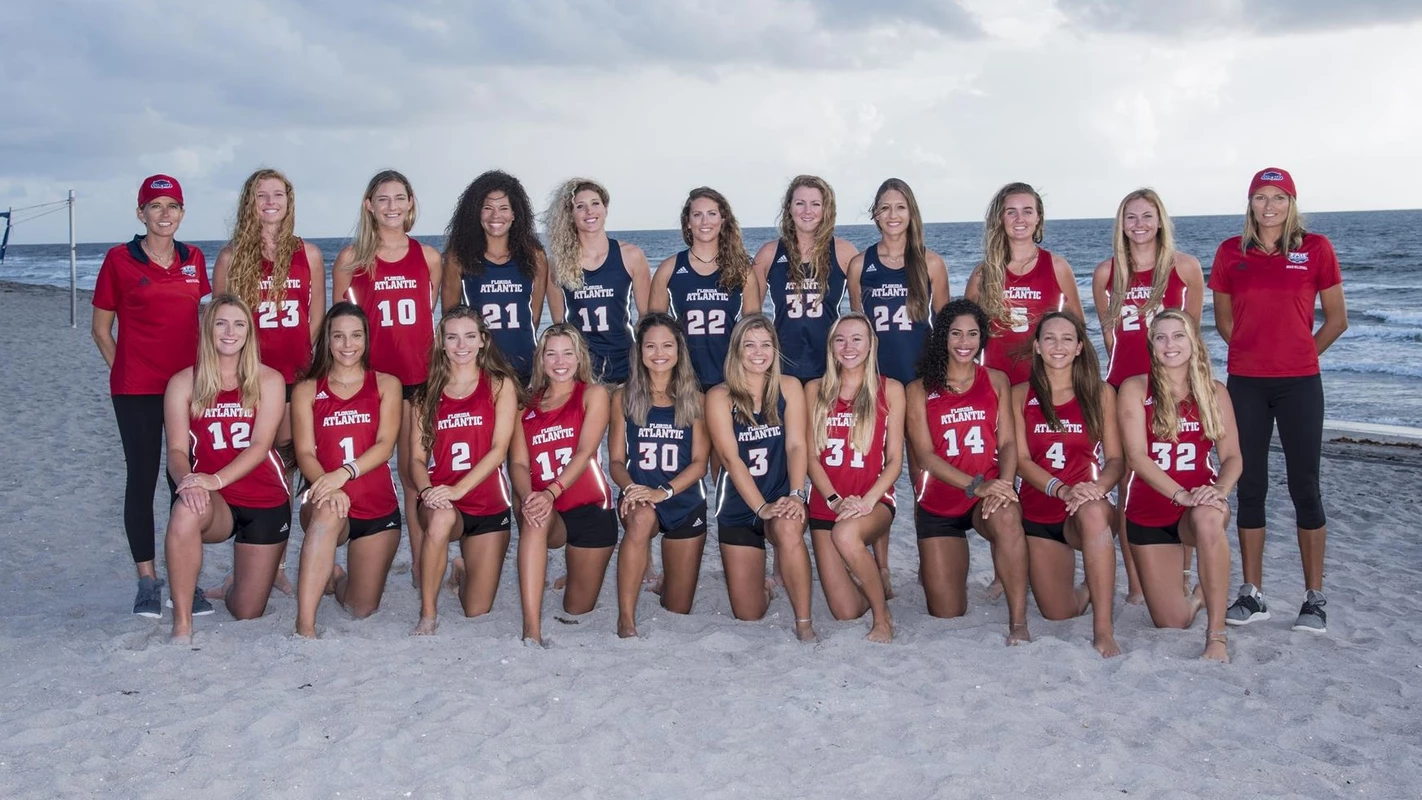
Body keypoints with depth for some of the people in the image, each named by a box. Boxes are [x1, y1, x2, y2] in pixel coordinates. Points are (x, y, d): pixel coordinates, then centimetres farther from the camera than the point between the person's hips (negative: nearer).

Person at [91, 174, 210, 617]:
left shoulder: (194, 260, 8)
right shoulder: (119, 259, -3)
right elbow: (101, 328, 4)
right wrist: (123, 370, 0)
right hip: (136, 391, -3)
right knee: (142, 479, 2)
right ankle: (147, 580, 10)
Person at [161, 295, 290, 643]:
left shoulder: (268, 381, -1)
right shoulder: (184, 383, 1)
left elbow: (261, 444, -12)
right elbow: (176, 449, -6)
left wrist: (217, 479, -28)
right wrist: (187, 480, -29)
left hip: (266, 502, 1)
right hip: (214, 501, 0)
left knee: (247, 614, 5)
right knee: (185, 511, -40)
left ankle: (232, 591, 46)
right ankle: (182, 625, -28)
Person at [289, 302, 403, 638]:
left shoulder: (386, 384, 8)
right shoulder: (306, 390, 8)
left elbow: (385, 444, -7)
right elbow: (304, 452, -4)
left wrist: (345, 473, -25)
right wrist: (326, 485, -26)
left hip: (377, 506, 2)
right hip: (325, 504, -1)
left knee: (363, 610, 3)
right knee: (327, 512, -40)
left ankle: (337, 580, 40)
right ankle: (304, 626, -40)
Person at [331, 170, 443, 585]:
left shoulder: (428, 257, 7)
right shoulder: (351, 258, 2)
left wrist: (436, 368, 10)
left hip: (418, 375, 1)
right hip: (369, 375, -1)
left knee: (415, 470, 5)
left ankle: (421, 563, 10)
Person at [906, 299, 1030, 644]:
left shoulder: (996, 381, 8)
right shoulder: (919, 390, 3)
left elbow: (1008, 442, 0)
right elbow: (925, 454, -8)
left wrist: (1004, 484, -22)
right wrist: (976, 486, -23)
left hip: (987, 498, 0)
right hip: (938, 505, 0)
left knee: (1007, 515, -40)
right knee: (947, 615, 1)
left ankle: (1019, 624, -33)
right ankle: (931, 569, 39)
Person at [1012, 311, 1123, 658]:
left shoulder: (1101, 394, 4)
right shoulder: (1021, 395, 4)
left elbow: (1114, 459, -1)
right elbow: (1021, 460, -4)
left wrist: (1097, 488, -24)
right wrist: (1063, 490, -22)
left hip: (1089, 508, -2)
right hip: (1037, 511, 2)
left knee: (1093, 513, -41)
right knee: (1058, 614, 2)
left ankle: (1103, 629, -36)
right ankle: (1091, 590, 40)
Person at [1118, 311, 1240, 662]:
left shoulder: (1215, 392, 3)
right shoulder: (1135, 389, -4)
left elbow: (1232, 456, -2)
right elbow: (1136, 455, -14)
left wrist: (1219, 490, -24)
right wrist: (1180, 494, -27)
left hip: (1200, 505, 0)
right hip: (1148, 511, 0)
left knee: (1209, 518, -41)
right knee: (1171, 626, 1)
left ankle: (1217, 634, -29)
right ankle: (1197, 596, 40)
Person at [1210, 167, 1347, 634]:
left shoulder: (1315, 249, 0)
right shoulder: (1231, 253, 5)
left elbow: (1337, 319, 5)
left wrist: (1299, 354, 5)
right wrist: (1255, 351, 6)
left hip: (1299, 384, -2)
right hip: (1245, 384, 2)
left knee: (1304, 487, 1)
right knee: (1250, 487, 6)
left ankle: (1314, 598, 10)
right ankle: (1252, 594, 14)